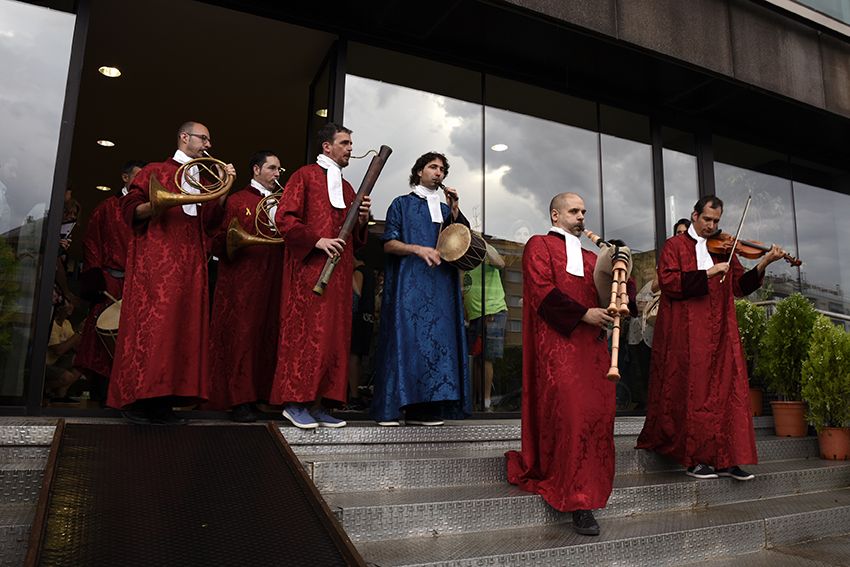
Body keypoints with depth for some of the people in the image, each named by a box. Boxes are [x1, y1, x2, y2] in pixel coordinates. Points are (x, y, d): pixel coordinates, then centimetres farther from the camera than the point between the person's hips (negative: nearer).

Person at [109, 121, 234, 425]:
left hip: (190, 266, 6)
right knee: (150, 324, -11)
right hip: (155, 261, -5)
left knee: (183, 328, 0)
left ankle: (162, 401, 5)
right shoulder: (155, 171, 8)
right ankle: (136, 399, -5)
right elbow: (130, 209, 1)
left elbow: (210, 224, 10)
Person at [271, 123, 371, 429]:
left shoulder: (346, 187, 22)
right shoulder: (305, 176, 2)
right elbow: (284, 219, -8)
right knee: (307, 333, -8)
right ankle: (295, 402, 1)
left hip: (339, 274, 7)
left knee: (334, 338, 3)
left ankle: (319, 404, 9)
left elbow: (355, 239, 24)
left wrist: (362, 219, 3)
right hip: (309, 271, -7)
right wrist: (317, 241, -18)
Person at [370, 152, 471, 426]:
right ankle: (391, 408, -8)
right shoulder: (402, 204, 10)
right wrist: (418, 249, -16)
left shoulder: (445, 209, 23)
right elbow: (389, 243, 0)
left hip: (440, 286, 4)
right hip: (409, 284, -4)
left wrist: (455, 209, 2)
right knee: (405, 337, -11)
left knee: (436, 339, -4)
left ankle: (423, 407, -4)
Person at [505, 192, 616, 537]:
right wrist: (583, 314, -14)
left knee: (597, 414, 1)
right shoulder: (539, 246, 7)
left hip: (592, 346, 6)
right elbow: (542, 290, -8)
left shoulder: (590, 258, 26)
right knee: (570, 415, -14)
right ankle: (579, 501, -8)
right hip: (557, 343, -6)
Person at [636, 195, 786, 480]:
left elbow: (739, 286, 10)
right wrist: (708, 273, -16)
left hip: (719, 334, 5)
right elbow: (668, 281, -12)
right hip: (686, 334, -5)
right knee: (693, 393, -4)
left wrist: (762, 265, -5)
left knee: (725, 390, 1)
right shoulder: (675, 246, 4)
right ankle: (695, 459, 3)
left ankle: (724, 458, 7)